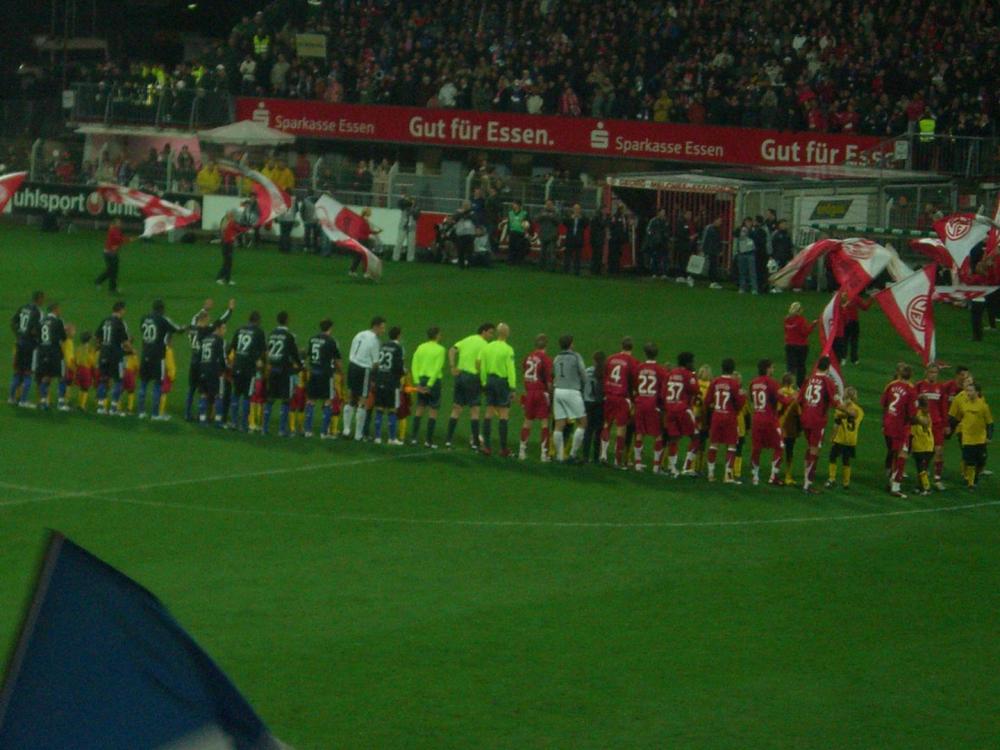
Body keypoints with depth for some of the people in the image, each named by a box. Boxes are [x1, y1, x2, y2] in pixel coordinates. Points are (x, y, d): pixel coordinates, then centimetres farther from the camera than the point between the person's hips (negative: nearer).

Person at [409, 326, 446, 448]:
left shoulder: (421, 347, 7)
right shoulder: (439, 349, -7)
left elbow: (414, 365, 2)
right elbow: (437, 368, -14)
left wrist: (417, 382, -1)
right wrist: (430, 385, -14)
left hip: (421, 379, 5)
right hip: (434, 380, -5)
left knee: (420, 408, 15)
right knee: (433, 410, 2)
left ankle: (414, 438, 10)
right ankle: (429, 441, 1)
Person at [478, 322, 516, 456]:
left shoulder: (487, 347, 5)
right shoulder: (507, 349, -11)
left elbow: (482, 366, 7)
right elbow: (510, 369, -14)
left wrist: (484, 382, 15)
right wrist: (513, 387, -10)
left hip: (490, 380, 6)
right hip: (503, 381, -6)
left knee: (489, 413, 10)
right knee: (504, 414, -2)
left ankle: (486, 446, 8)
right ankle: (503, 449, -2)